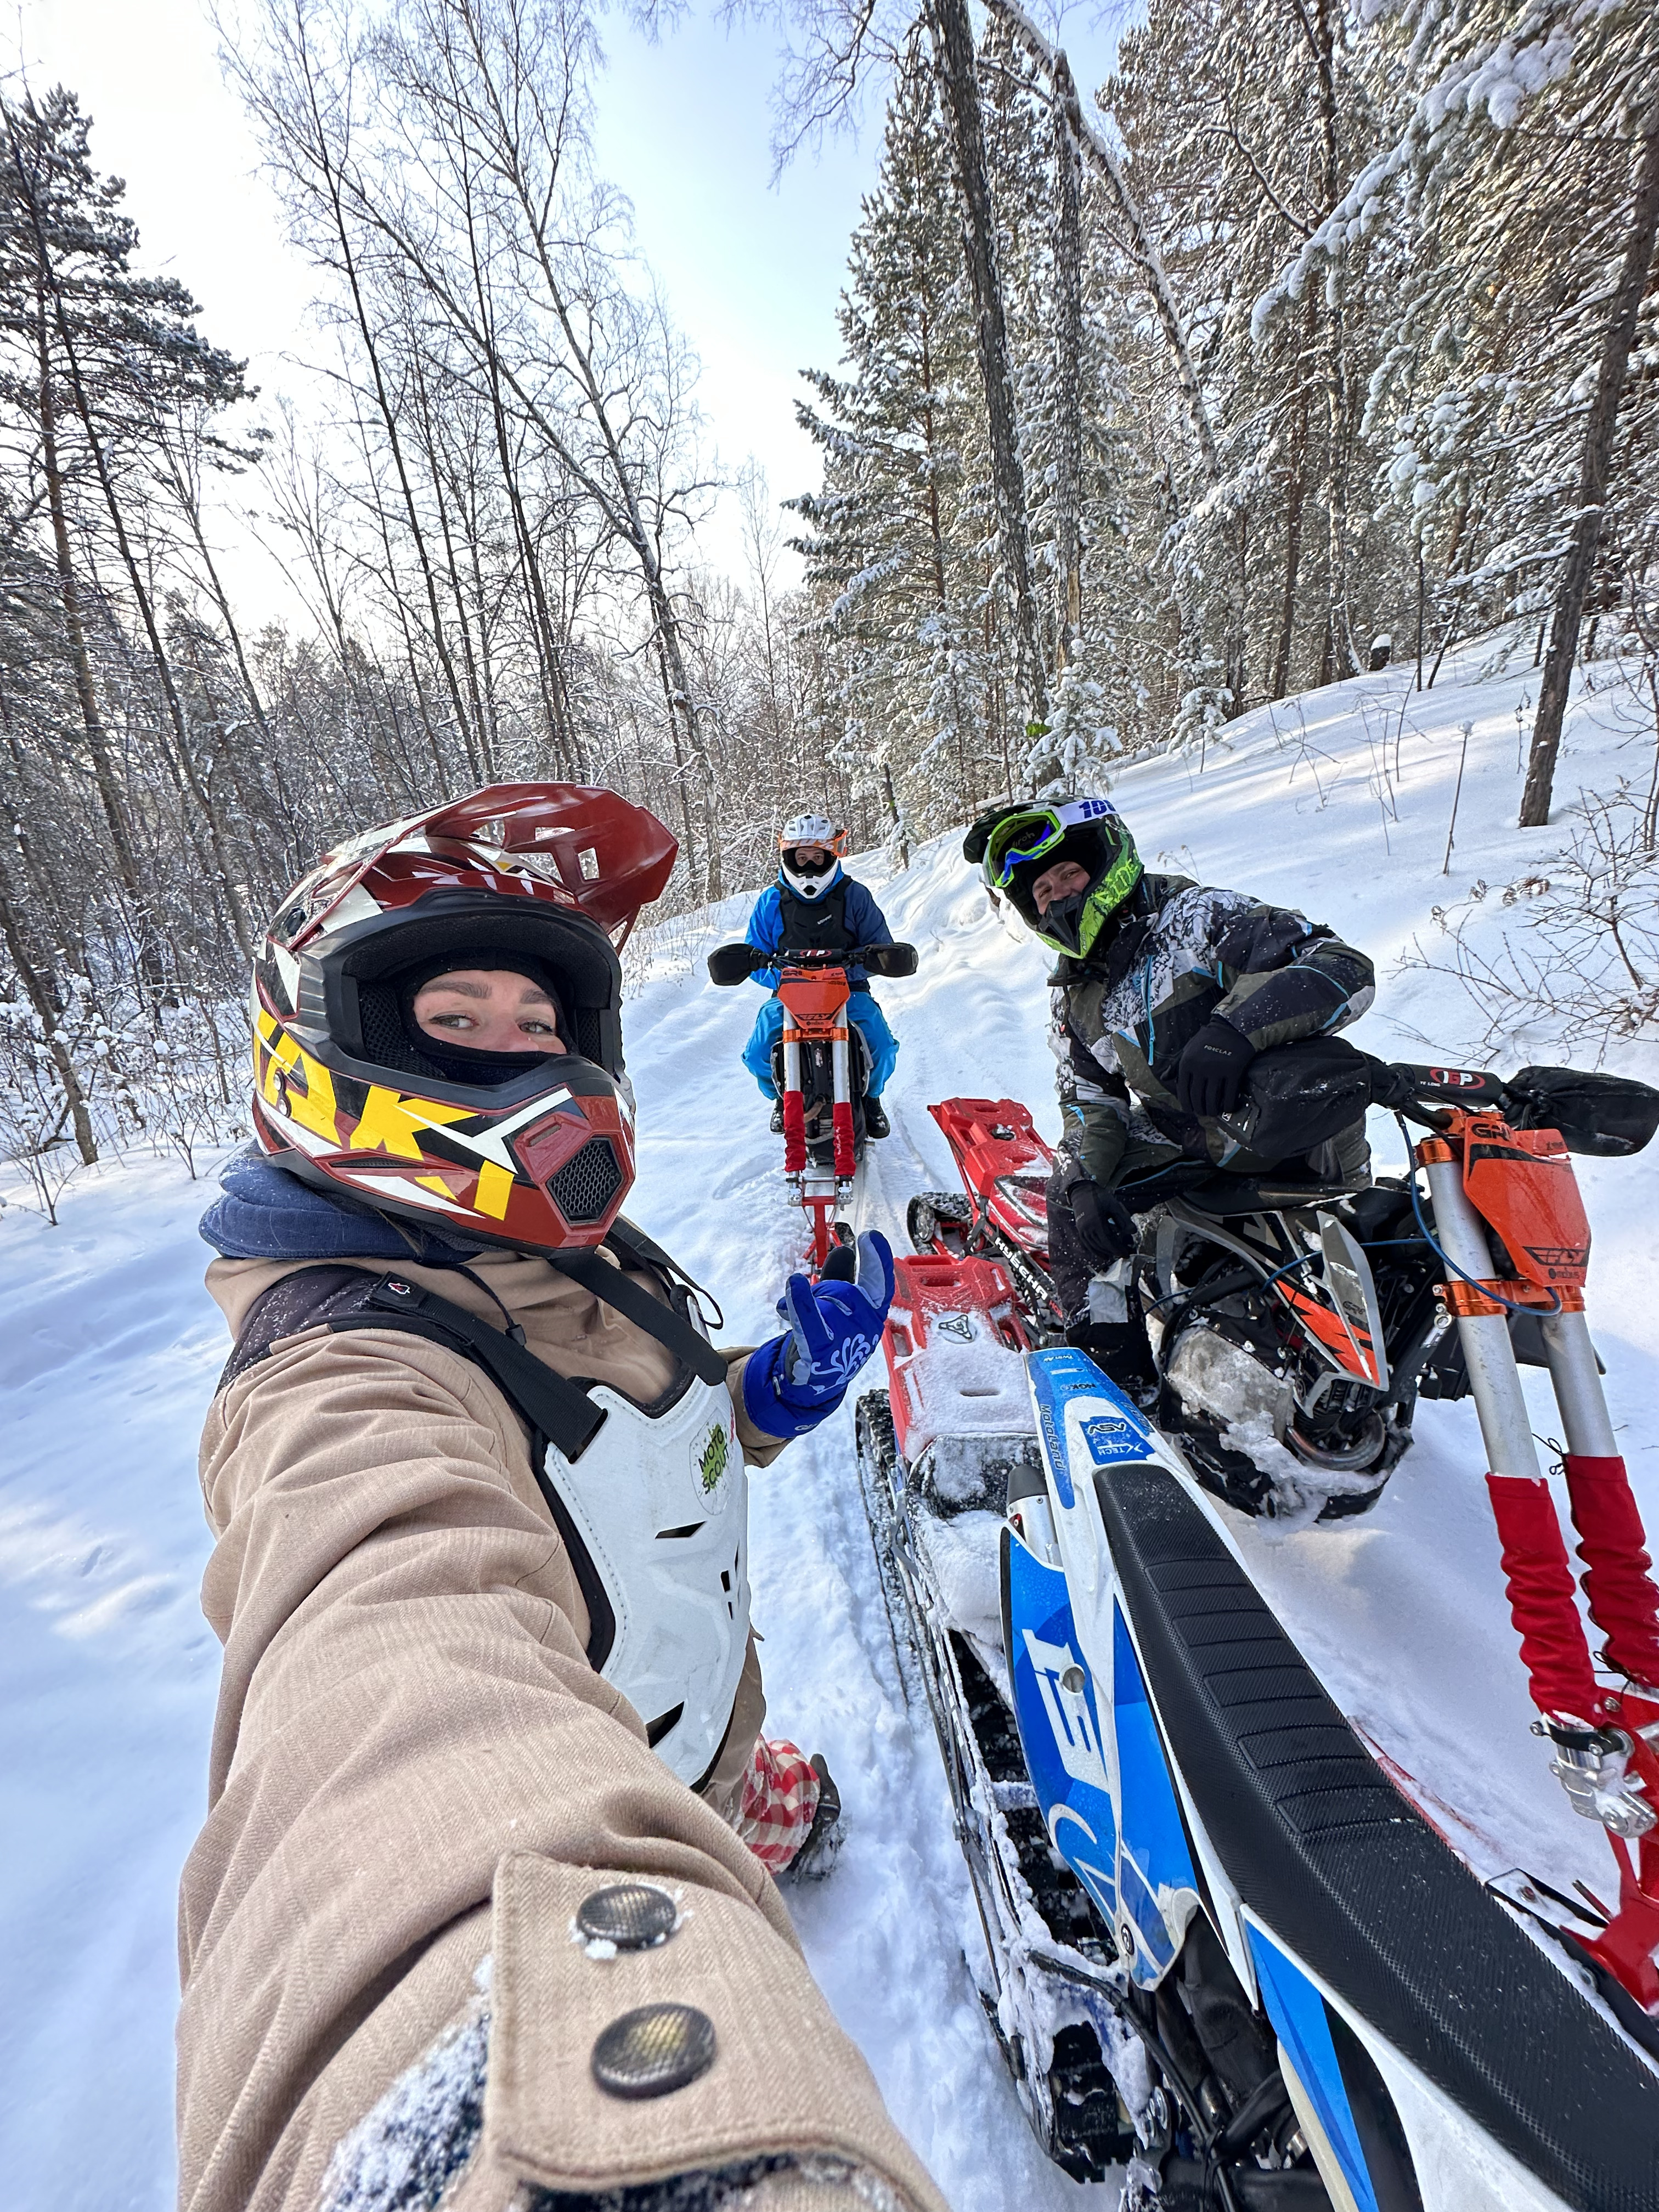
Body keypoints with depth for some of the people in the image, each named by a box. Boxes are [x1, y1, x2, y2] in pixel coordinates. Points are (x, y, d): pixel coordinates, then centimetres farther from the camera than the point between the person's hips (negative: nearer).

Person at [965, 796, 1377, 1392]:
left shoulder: (1196, 916, -8)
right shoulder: (1073, 995, 13)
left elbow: (1346, 966, -18)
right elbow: (1089, 1098, 10)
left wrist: (1236, 1029, -35)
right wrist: (1086, 1181, -11)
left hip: (1289, 1132, -6)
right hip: (1178, 1139, 6)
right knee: (1070, 1199, -8)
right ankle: (1120, 1382, 3)